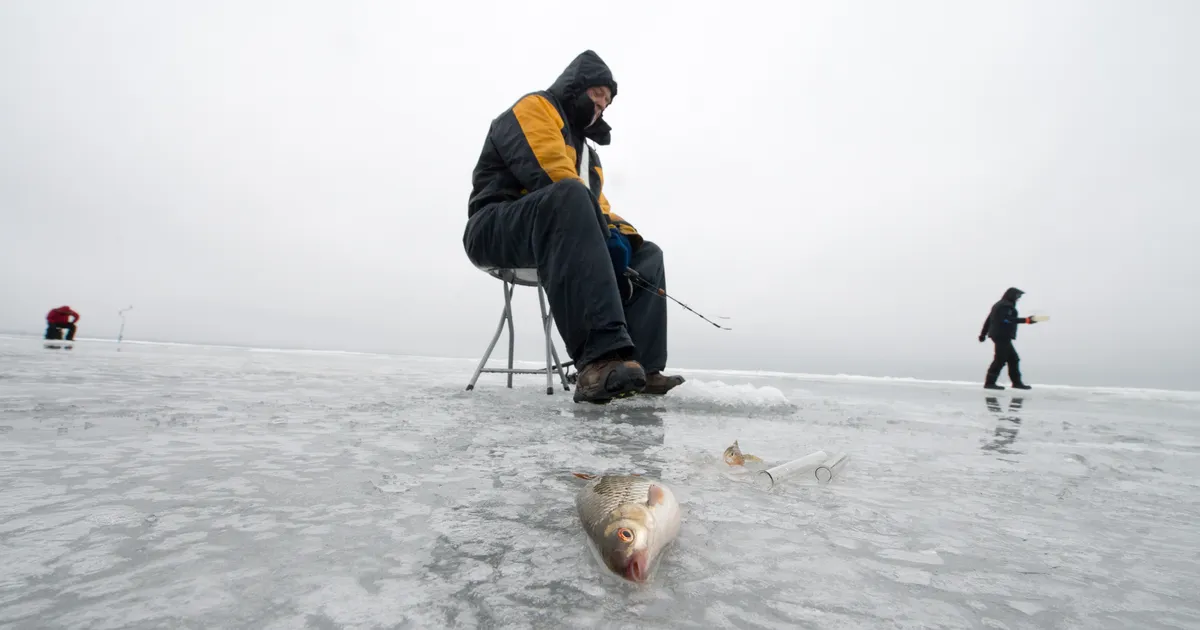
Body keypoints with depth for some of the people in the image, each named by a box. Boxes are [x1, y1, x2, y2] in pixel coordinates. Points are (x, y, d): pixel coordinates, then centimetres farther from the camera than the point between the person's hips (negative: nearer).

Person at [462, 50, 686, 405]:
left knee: (646, 254, 2)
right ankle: (600, 357, -51)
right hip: (497, 230, -9)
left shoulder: (586, 151, 30)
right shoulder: (534, 108, 4)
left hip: (563, 240, 9)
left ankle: (639, 366, -17)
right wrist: (607, 231, -17)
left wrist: (620, 231, -4)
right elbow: (548, 175, -16)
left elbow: (599, 207, 20)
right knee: (571, 197, -38)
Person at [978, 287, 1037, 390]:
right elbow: (1007, 319, -23)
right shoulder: (1006, 306, -9)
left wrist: (983, 334, 23)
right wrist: (1025, 320, -25)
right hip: (1002, 336, -11)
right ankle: (990, 382, -11)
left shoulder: (998, 305, 21)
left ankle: (1016, 382, 20)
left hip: (1002, 337, 11)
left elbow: (988, 320, 21)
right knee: (1000, 359, -11)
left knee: (1013, 358, 15)